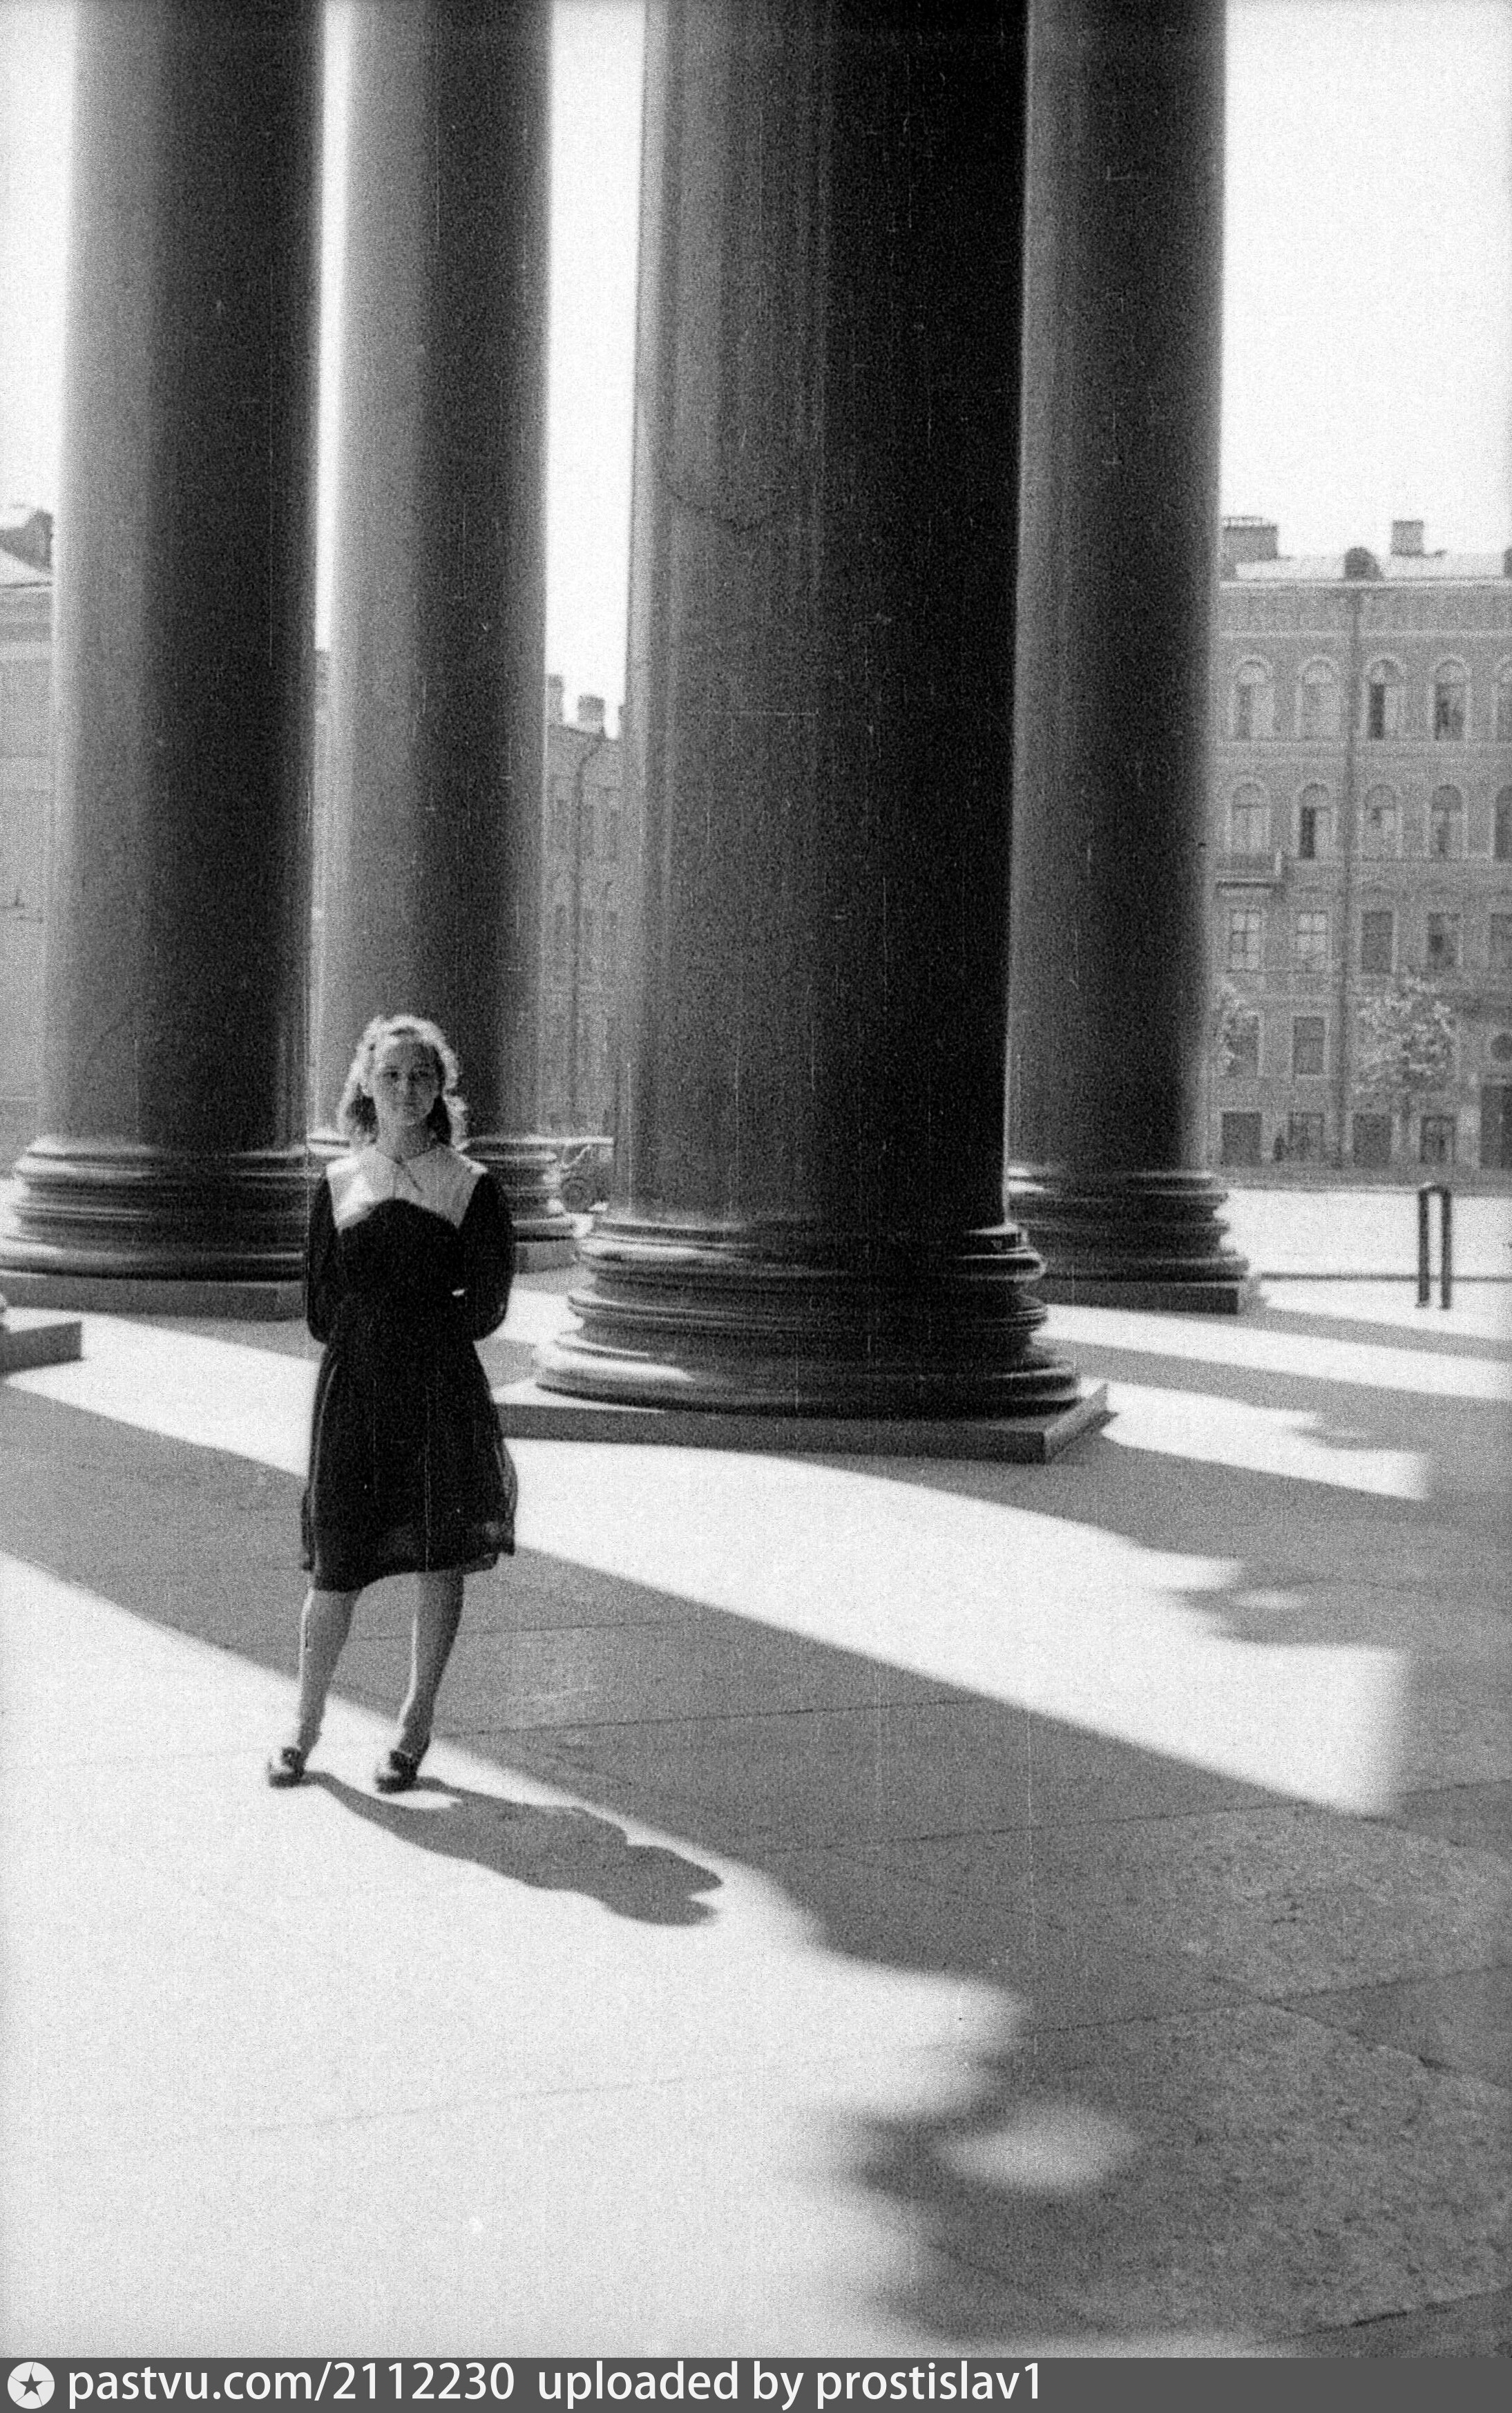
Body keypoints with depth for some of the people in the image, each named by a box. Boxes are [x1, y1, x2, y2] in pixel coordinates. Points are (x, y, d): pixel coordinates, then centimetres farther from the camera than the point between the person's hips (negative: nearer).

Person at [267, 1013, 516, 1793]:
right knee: (334, 1567, 1)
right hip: (351, 1388, 1)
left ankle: (414, 1730, 18)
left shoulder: (471, 1186, -1)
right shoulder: (338, 1183, 6)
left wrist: (415, 1338, -1)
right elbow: (319, 1309, 9)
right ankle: (303, 1729, 17)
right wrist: (370, 1344, 2)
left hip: (441, 1390, -1)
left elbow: (485, 1309, -2)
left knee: (438, 1560, 4)